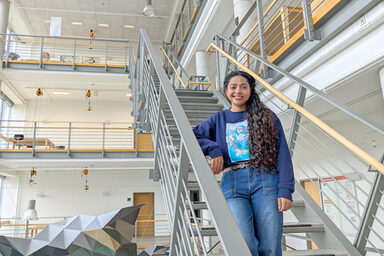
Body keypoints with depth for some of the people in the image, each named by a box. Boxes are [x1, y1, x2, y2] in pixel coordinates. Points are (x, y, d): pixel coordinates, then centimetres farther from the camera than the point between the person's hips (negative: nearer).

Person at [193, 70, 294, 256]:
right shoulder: (218, 119, 18)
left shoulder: (267, 117, 13)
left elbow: (282, 154, 6)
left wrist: (285, 190, -5)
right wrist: (213, 149, -8)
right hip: (233, 183, 1)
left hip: (265, 180, 0)